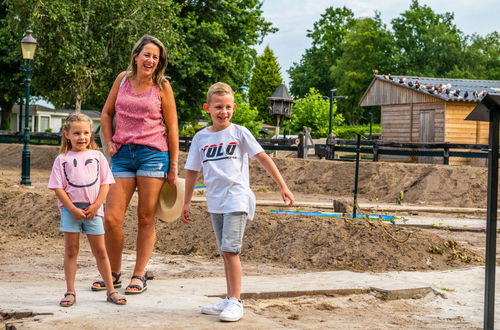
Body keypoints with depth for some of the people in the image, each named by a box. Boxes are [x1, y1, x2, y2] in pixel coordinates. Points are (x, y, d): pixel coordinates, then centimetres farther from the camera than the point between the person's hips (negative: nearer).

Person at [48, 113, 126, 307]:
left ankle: (111, 290, 13)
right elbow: (58, 188, -3)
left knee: (100, 250, 6)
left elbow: (105, 184, 3)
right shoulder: (62, 159, 2)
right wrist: (73, 209, -11)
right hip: (71, 209, -1)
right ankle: (70, 292, 10)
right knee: (71, 250, 4)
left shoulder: (97, 156, 6)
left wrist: (95, 206, -9)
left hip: (93, 210, 1)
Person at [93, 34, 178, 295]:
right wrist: (109, 142, 6)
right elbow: (106, 113, 19)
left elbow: (172, 127, 2)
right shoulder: (123, 79, 8)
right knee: (111, 218, -2)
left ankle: (139, 276, 12)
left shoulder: (162, 86, 0)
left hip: (153, 154, -3)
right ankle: (114, 274, 16)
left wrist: (173, 166, 1)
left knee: (145, 219, 2)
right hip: (123, 155, 3)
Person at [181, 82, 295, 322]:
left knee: (230, 250, -14)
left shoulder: (239, 133, -2)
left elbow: (263, 158, -3)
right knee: (225, 253, 11)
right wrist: (186, 203, 15)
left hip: (237, 200, -5)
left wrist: (282, 186, -7)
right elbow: (192, 171, 14)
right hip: (215, 203, 5)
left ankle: (235, 303, -9)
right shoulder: (201, 137, 8)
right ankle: (229, 301, 19)